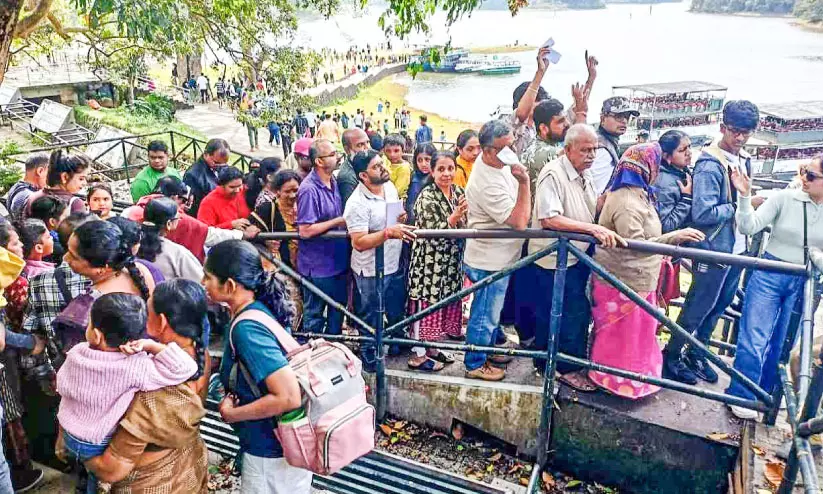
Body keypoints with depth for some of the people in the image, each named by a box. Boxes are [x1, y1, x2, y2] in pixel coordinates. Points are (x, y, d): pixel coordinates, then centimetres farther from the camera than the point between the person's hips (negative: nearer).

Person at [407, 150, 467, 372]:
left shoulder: (459, 192, 7)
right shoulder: (426, 197, -14)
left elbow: (465, 225, 16)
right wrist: (454, 217, -32)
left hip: (451, 260, 7)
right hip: (429, 260, -7)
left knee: (445, 303, 15)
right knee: (426, 305, 0)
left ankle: (432, 347, 31)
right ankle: (418, 355, 13)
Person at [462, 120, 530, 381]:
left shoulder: (496, 161, -5)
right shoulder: (487, 184, -33)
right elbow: (520, 221, -30)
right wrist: (524, 182, -33)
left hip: (498, 256, 10)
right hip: (490, 261, -10)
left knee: (492, 310, 26)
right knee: (485, 314, 8)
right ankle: (475, 364, 25)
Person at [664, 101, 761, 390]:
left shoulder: (744, 160, 8)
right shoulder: (709, 165, -20)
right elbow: (703, 214, -26)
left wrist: (753, 201, 2)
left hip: (738, 248, 8)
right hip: (713, 249, -8)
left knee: (720, 305, 18)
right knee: (698, 307, 4)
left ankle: (696, 352, 34)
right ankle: (671, 356, 20)